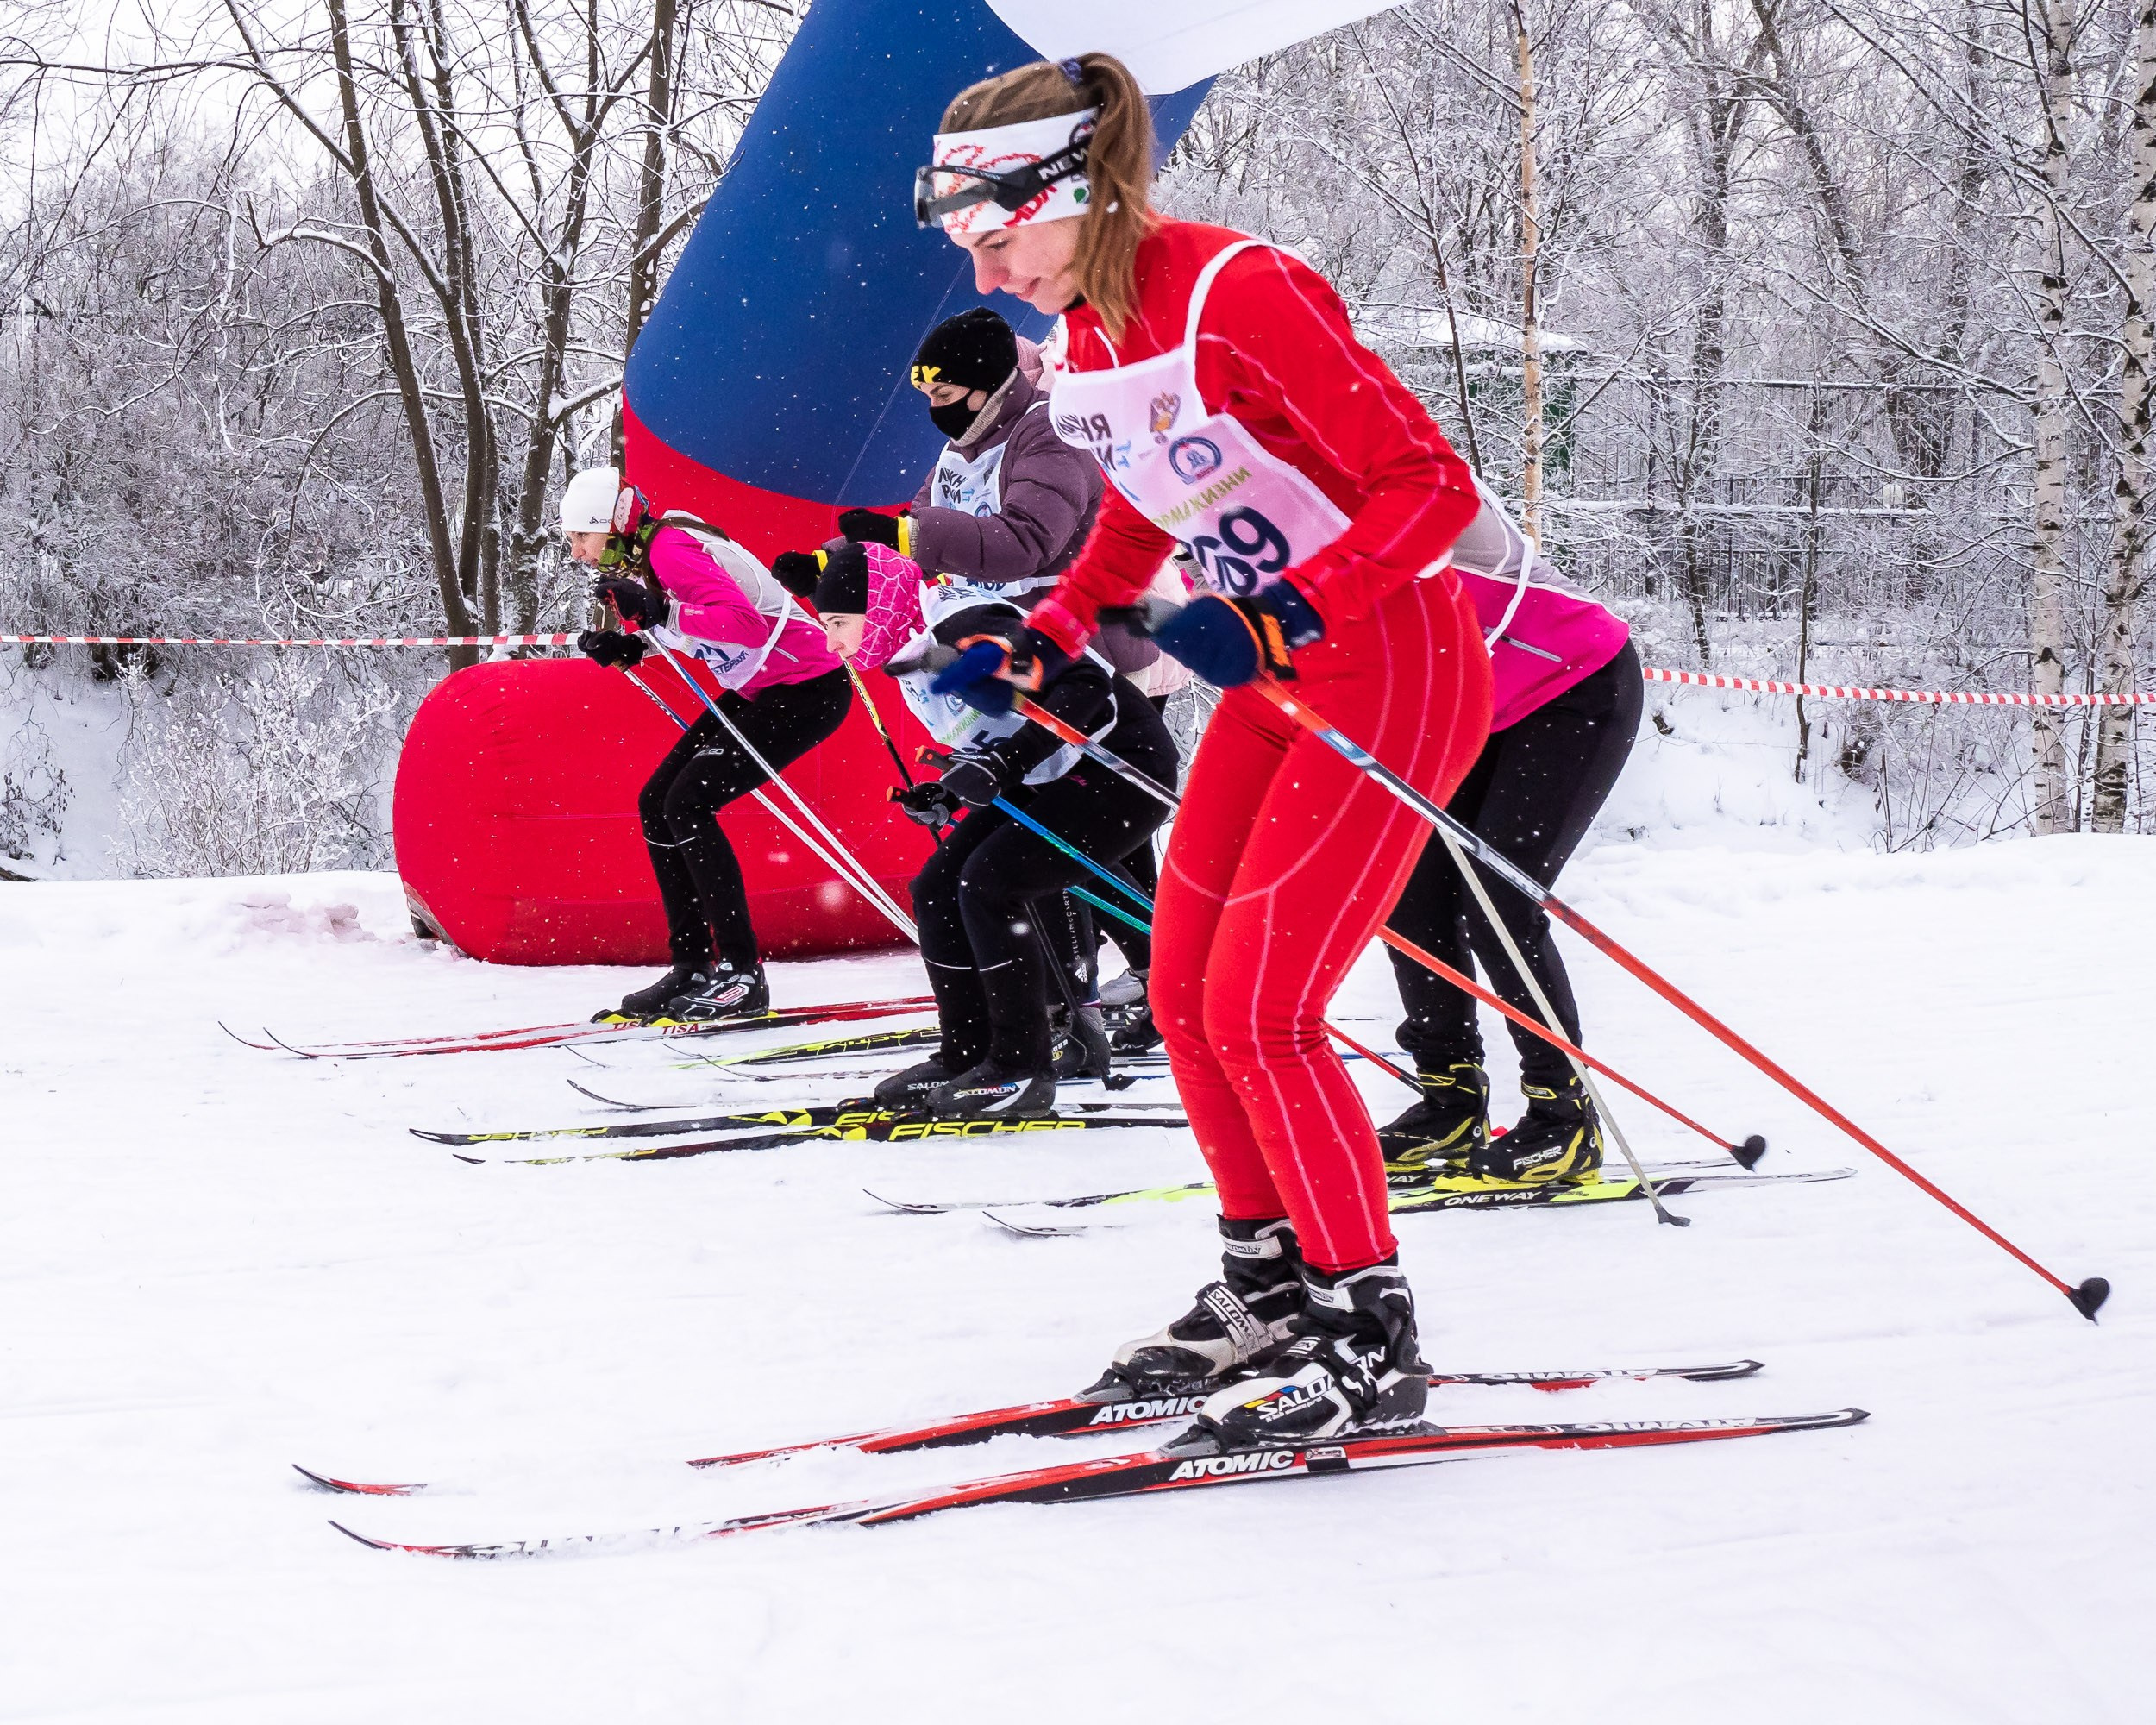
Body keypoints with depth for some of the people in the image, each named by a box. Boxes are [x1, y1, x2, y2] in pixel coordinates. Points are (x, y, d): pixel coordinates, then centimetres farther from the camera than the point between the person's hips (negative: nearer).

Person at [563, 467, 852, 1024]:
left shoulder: (669, 548, -22)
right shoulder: (639, 554, 6)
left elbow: (745, 622, -33)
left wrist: (658, 612, -34)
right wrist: (626, 645, 2)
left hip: (809, 690, -10)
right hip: (756, 692, 10)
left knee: (688, 802, -17)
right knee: (656, 803, 6)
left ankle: (743, 975, -14)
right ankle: (692, 968, 9)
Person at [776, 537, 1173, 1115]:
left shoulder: (967, 630, -24)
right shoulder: (912, 656, 7)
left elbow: (1082, 682, -31)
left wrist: (1007, 763, -35)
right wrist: (949, 797, 3)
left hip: (1121, 771, -10)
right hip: (1045, 783, 10)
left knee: (988, 881, -22)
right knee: (936, 891, 3)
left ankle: (1023, 1070, -14)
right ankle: (967, 1056, 13)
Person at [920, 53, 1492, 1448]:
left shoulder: (1238, 295, -23)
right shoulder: (1087, 340, 4)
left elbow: (1433, 484, -24)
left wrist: (1280, 617, -33)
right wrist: (1039, 647, 10)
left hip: (1398, 666, -9)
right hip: (1277, 675, 9)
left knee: (1255, 1014, -11)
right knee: (1186, 995, 9)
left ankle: (1371, 1344, 0)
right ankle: (1272, 1289, 25)